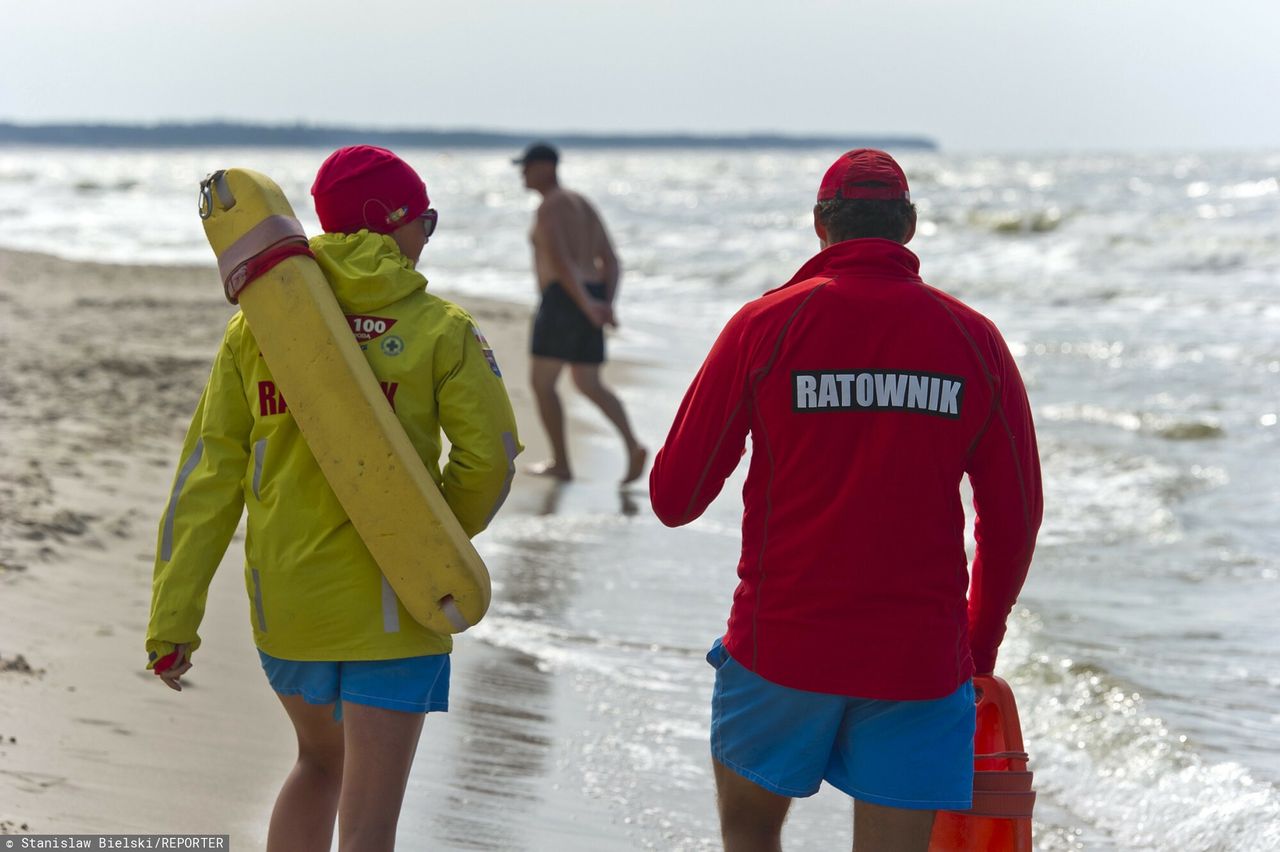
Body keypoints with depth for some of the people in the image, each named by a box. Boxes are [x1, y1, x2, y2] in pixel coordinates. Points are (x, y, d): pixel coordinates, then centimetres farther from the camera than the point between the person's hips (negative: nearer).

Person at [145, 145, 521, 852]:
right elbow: (489, 458, -8)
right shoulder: (442, 330, -7)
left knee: (320, 760, 29)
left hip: (283, 600, 5)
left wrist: (172, 619, -1)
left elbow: (209, 472, -1)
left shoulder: (256, 325, 2)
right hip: (390, 607, -4)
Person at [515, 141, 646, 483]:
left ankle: (561, 464, 5)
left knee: (541, 382, 3)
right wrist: (608, 307, 4)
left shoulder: (549, 207, -10)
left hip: (564, 299, -9)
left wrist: (586, 305, -24)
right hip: (591, 299, 9)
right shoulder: (583, 206, 19)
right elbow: (611, 261, 14)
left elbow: (559, 261, -23)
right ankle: (633, 446, -5)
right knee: (589, 385, 14)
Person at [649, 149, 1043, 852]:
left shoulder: (764, 325, -4)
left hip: (780, 639, -1)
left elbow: (675, 497, -4)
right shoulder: (974, 340, 1)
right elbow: (1013, 519, 4)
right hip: (919, 658, 1)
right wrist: (980, 646, 17)